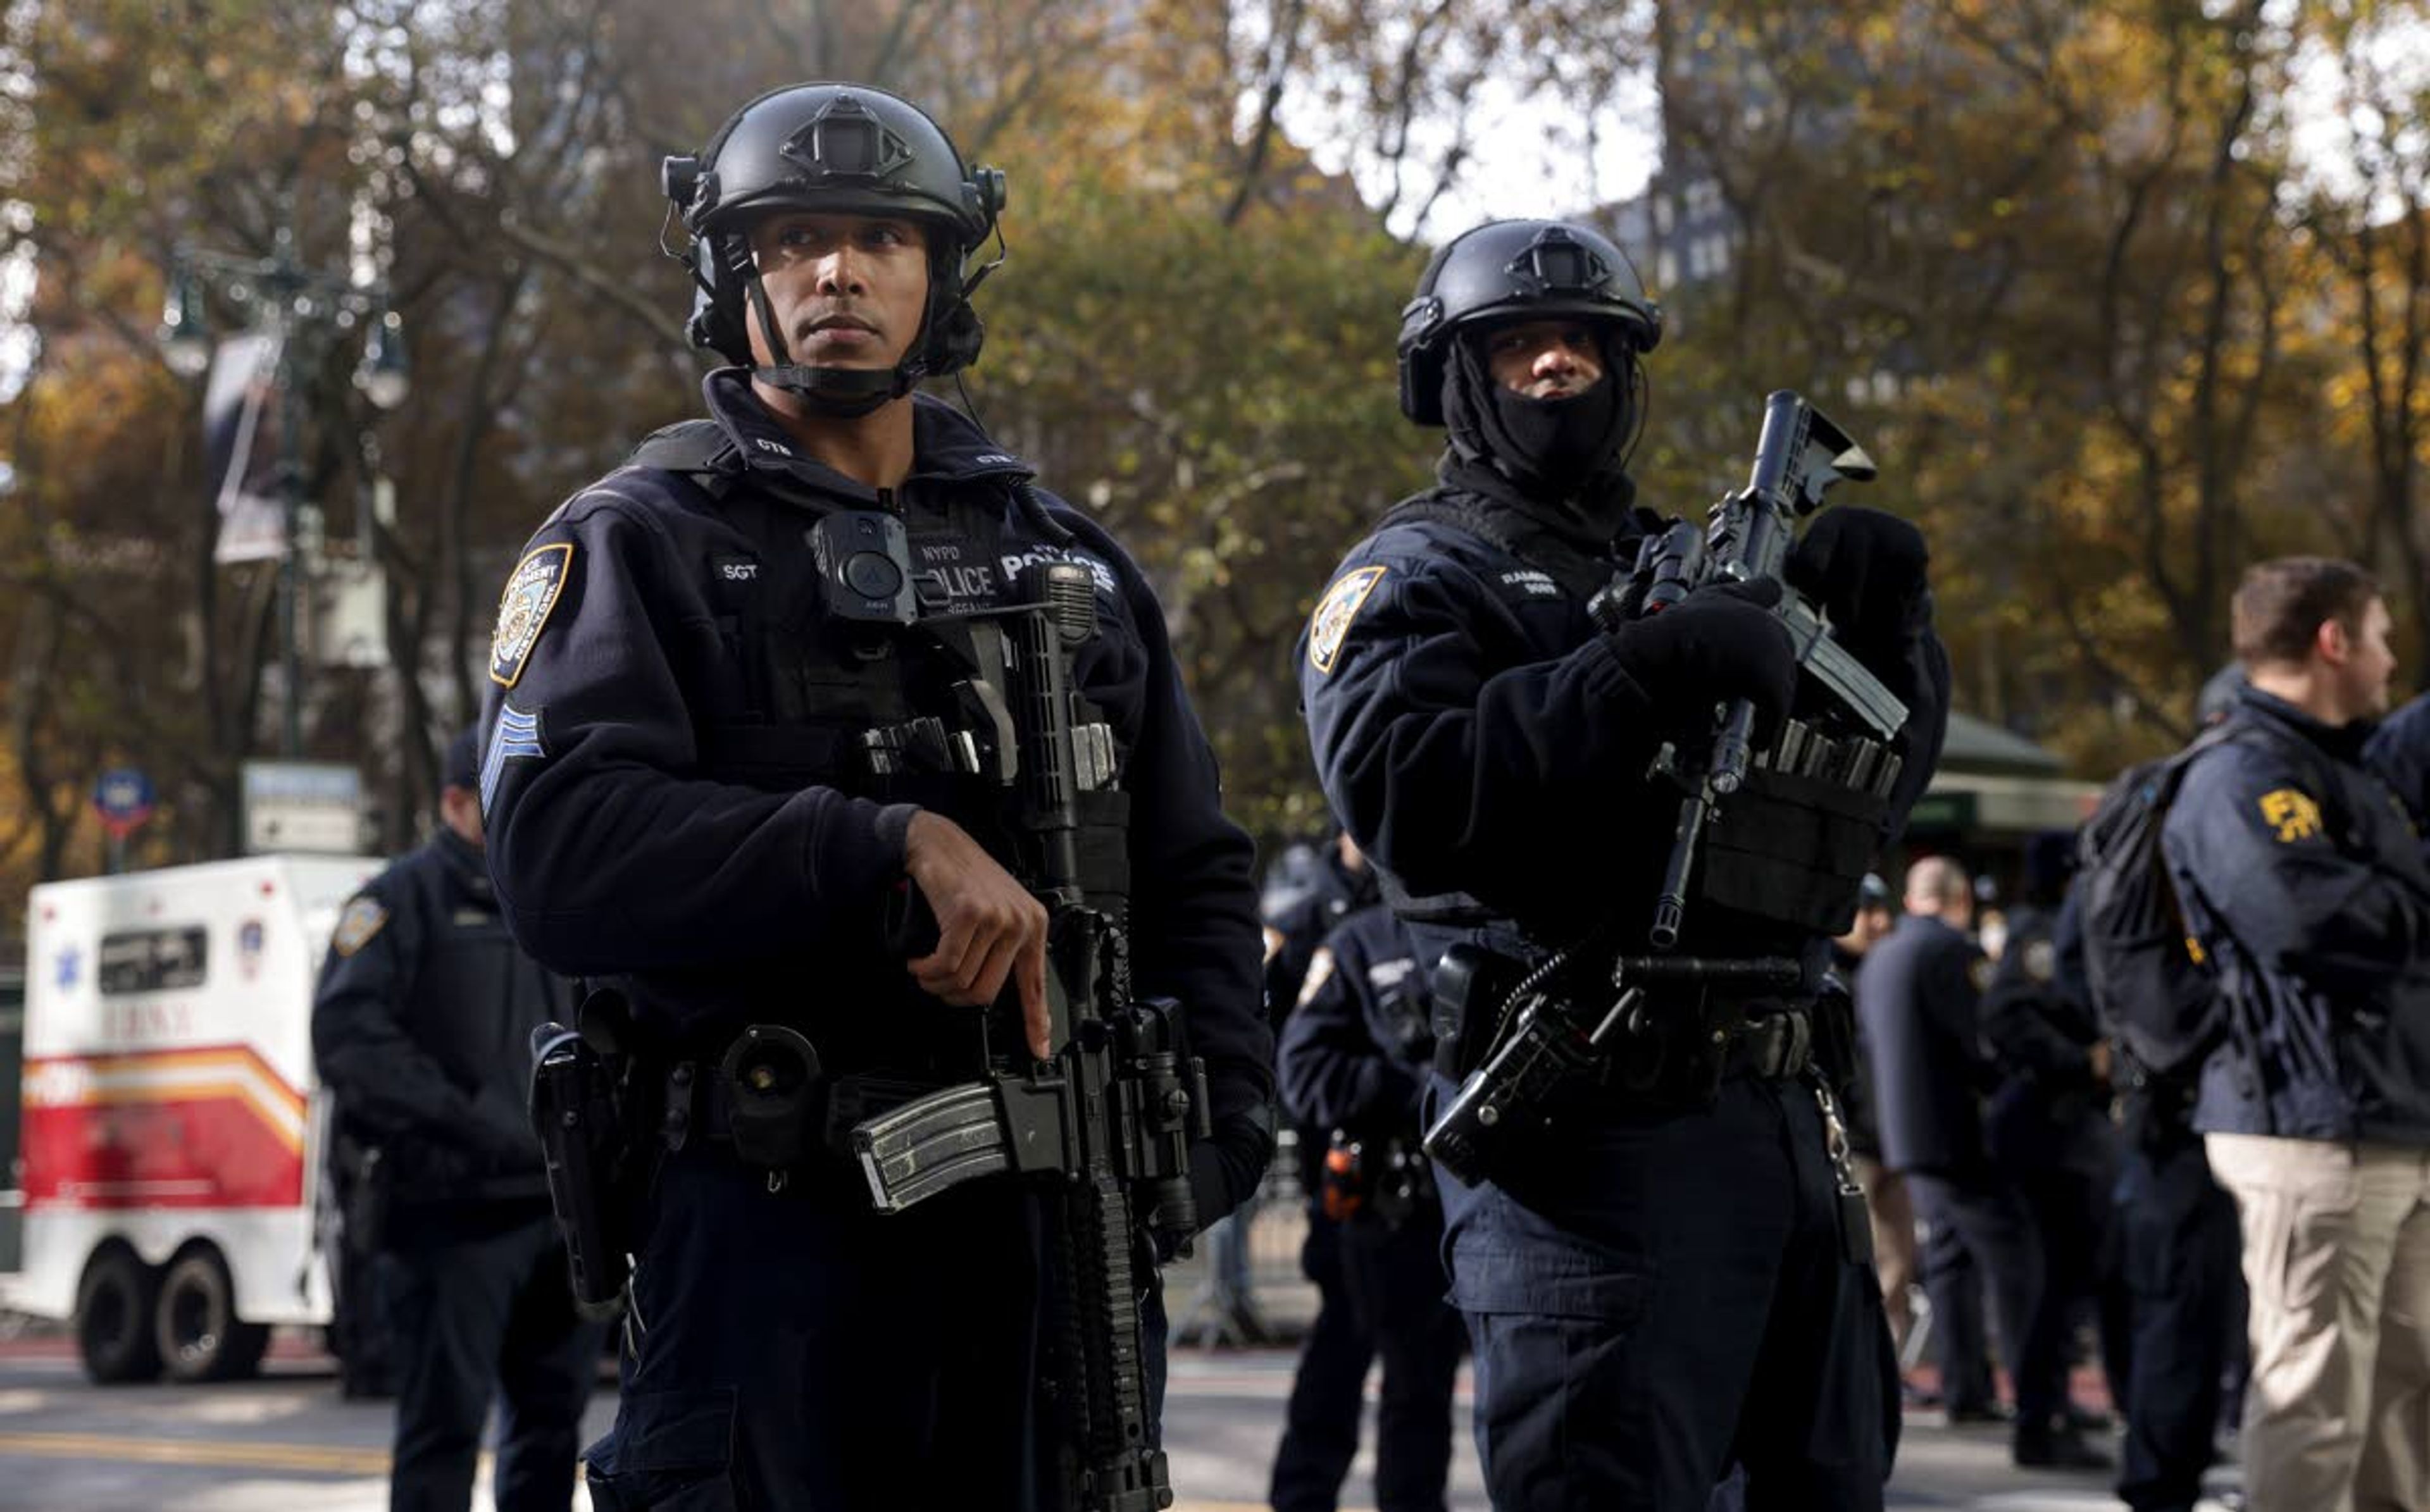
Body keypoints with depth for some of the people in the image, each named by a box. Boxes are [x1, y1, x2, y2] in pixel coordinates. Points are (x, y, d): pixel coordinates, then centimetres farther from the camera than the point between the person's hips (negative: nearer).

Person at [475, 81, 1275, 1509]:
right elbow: (561, 849, -15)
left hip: (1068, 1232, 5)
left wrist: (1223, 1113, 2)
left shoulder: (1071, 561, 18)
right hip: (782, 1229, -4)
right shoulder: (641, 543, 2)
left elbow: (1198, 879, 20)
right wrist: (894, 846, -21)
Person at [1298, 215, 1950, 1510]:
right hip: (1595, 1139, -8)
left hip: (1782, 1116, 8)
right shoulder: (1415, 578, 1)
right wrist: (1640, 674, -25)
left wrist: (1883, 618, 3)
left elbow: (1878, 782, 22)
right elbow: (1401, 795, -19)